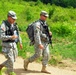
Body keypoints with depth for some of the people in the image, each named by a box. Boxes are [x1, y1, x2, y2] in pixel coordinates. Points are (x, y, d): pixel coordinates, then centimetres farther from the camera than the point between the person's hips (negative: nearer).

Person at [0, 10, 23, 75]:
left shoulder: (14, 24, 5)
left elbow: (18, 33, 16)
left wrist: (20, 43, 14)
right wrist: (11, 37, -31)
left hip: (13, 44, 8)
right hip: (7, 45, -8)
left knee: (13, 59, 15)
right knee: (10, 60, -5)